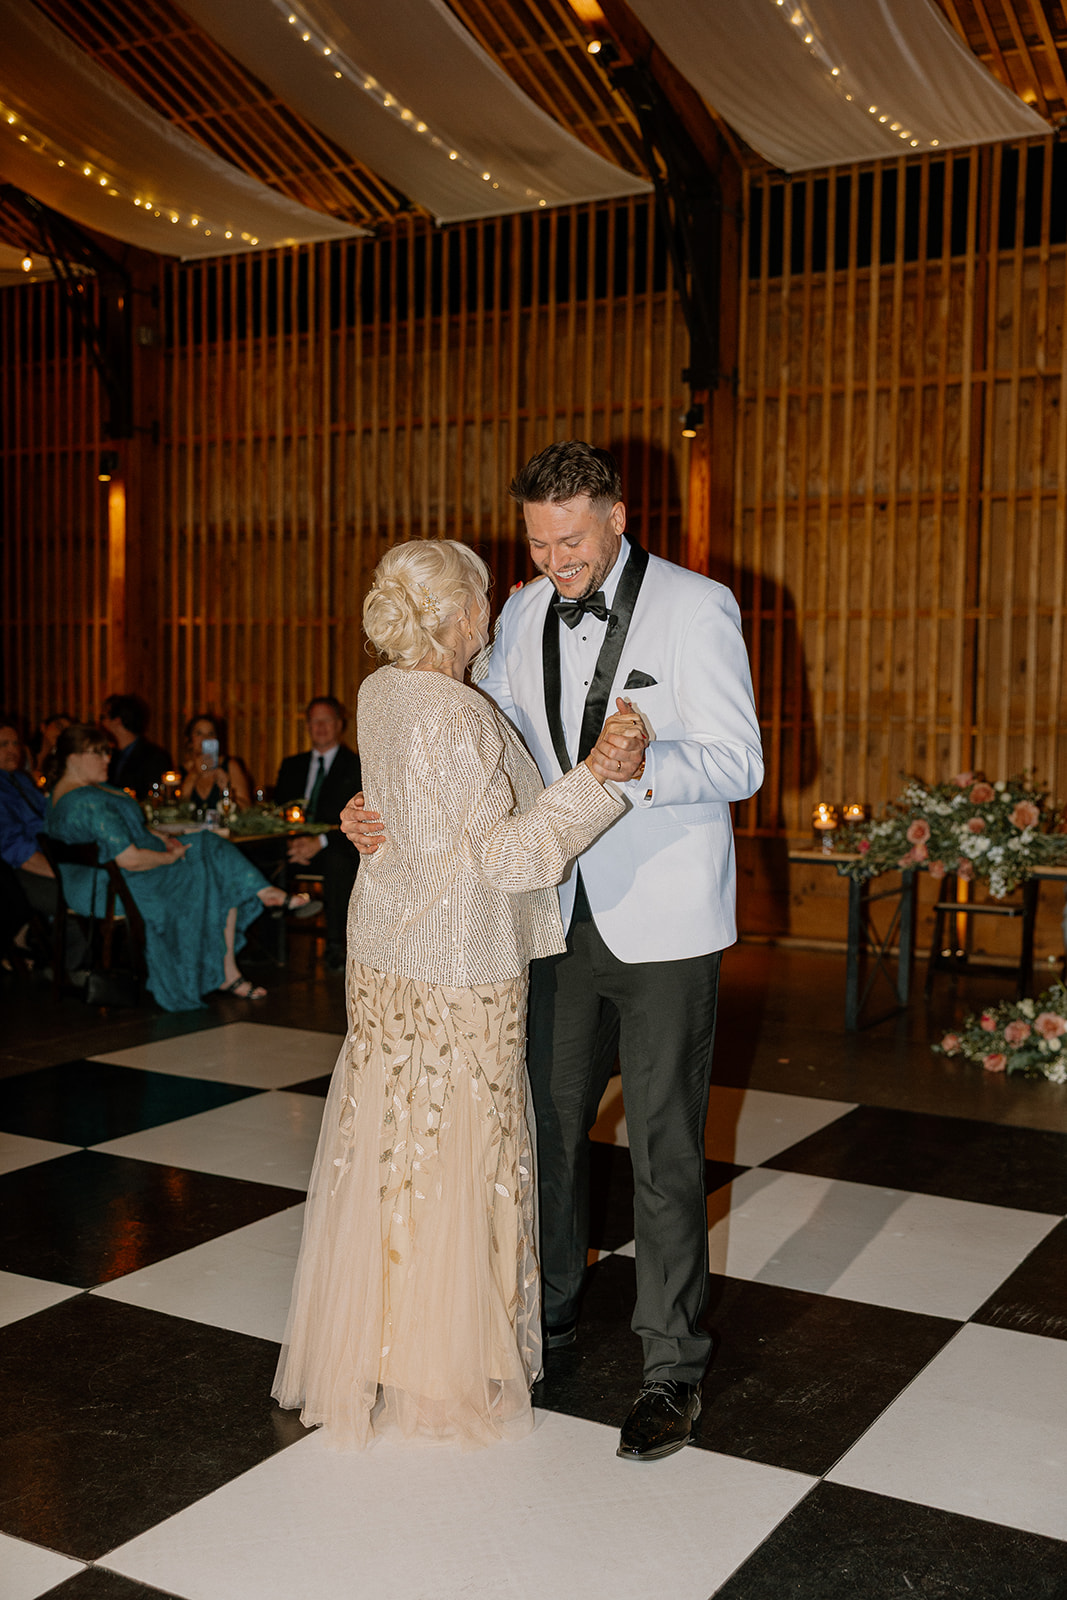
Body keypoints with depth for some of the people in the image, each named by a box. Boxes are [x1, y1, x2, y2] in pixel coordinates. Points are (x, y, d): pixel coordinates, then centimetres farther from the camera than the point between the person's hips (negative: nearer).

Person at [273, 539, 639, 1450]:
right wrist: (595, 775, -29)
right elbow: (505, 854, -23)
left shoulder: (383, 692, 5)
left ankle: (371, 1348, 32)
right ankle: (445, 1373, 19)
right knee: (454, 1157, 4)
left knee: (386, 1143, 17)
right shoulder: (459, 717, -22)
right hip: (459, 965, -9)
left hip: (386, 949, 9)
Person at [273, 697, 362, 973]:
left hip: (337, 845, -4)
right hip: (297, 846, 4)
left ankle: (336, 947, -32)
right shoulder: (293, 765, 19)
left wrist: (321, 842, -22)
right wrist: (291, 841, -9)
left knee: (338, 861, -39)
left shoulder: (357, 767, 3)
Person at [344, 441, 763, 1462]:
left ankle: (673, 1369, 16)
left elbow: (740, 763, -13)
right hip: (561, 914, 5)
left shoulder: (695, 609, -10)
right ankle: (549, 1312, 37)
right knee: (549, 1122, 16)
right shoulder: (524, 614, 6)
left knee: (663, 1149, 1)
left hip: (664, 924, -5)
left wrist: (646, 766, -32)